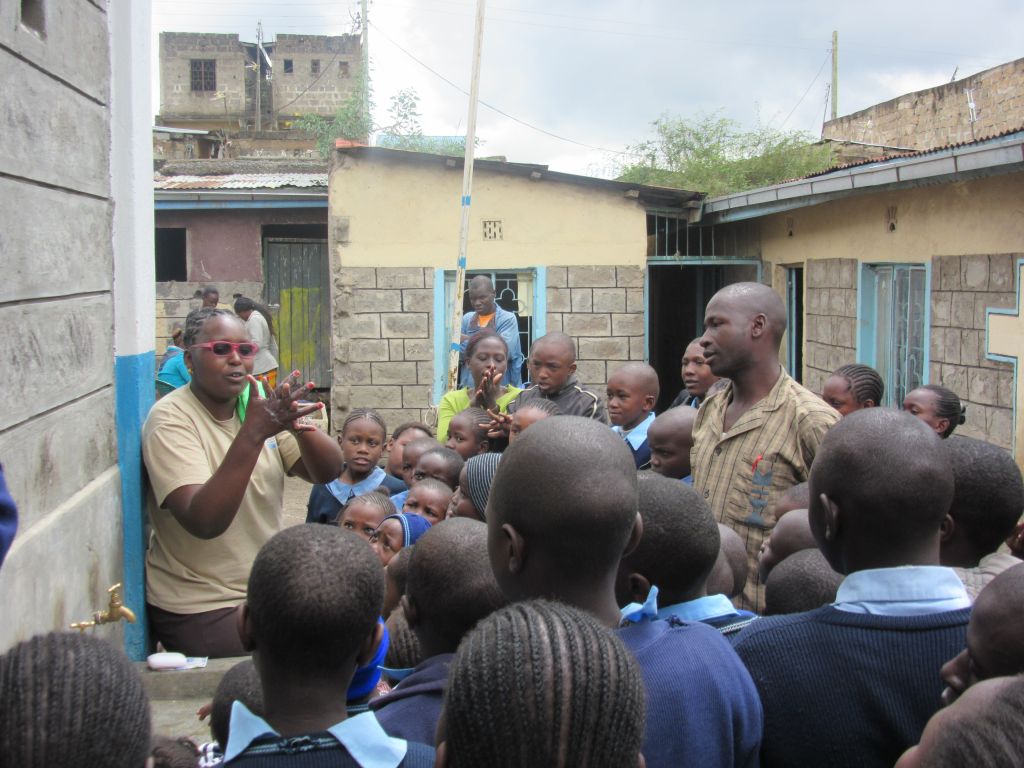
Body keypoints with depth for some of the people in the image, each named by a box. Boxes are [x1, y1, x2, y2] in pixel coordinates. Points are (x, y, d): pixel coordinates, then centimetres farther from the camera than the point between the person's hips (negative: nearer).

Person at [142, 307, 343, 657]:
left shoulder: (258, 402, 4)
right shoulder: (171, 420, -15)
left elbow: (328, 471, -5)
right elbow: (204, 522, -28)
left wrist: (297, 426, -26)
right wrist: (254, 432, -35)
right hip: (200, 610, -6)